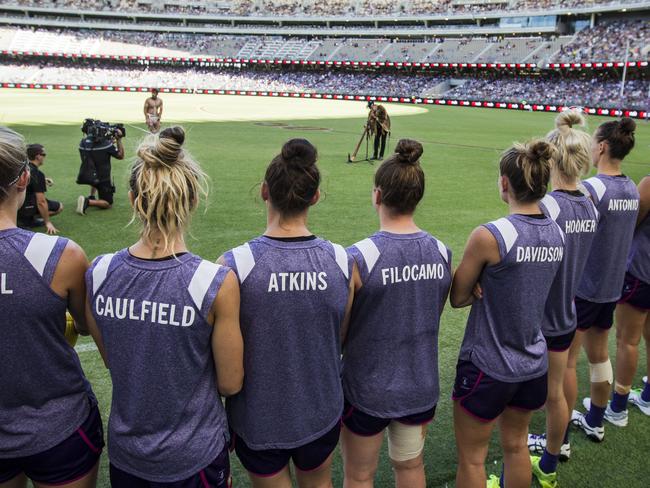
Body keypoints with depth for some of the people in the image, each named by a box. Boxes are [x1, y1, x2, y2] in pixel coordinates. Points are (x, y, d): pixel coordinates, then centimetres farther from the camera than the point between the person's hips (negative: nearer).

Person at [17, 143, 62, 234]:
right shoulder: (38, 174, -20)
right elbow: (41, 202, -22)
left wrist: (42, 181, 22)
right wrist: (47, 223, -17)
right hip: (25, 208, -8)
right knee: (59, 206, 4)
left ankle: (22, 218, 12)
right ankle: (28, 219, -5)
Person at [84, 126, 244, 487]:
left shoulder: (98, 274, -13)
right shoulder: (216, 283, -25)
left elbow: (111, 360, 2)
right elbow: (230, 384, -14)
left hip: (125, 452, 3)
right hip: (194, 457, -3)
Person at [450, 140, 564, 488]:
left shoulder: (489, 236, -24)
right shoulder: (556, 234, -3)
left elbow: (457, 298, -13)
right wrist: (489, 287, -9)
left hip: (487, 367, -6)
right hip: (534, 364, 7)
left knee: (471, 458, 13)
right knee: (516, 446, 25)